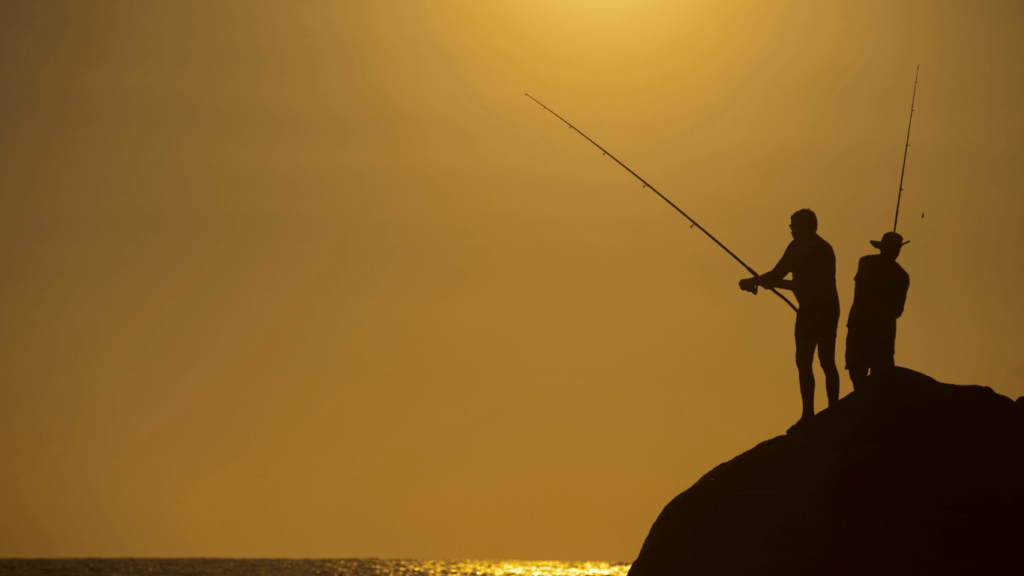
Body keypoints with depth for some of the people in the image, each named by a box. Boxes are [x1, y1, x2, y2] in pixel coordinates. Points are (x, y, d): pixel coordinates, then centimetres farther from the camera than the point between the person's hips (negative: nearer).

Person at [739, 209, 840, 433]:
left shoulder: (800, 246, -8)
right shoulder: (826, 248, 19)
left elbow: (777, 274, -15)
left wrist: (751, 281, -3)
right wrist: (773, 282, 23)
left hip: (812, 310, -9)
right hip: (830, 309, 9)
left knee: (804, 362, -7)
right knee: (827, 362, 11)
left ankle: (808, 414, -11)